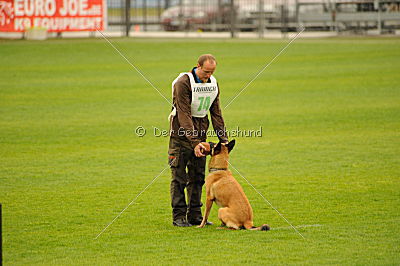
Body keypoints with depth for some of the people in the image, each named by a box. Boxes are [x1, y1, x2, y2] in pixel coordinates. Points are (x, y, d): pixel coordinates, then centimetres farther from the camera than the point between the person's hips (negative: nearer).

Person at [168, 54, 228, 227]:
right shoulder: (183, 82, -18)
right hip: (181, 133, -6)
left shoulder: (213, 83, 4)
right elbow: (184, 115, -22)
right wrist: (194, 142, -28)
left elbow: (216, 113, 9)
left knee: (198, 176, 7)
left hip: (200, 131, 6)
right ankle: (179, 217, 0)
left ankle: (195, 216, 13)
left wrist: (223, 139, 0)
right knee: (179, 177, -4)